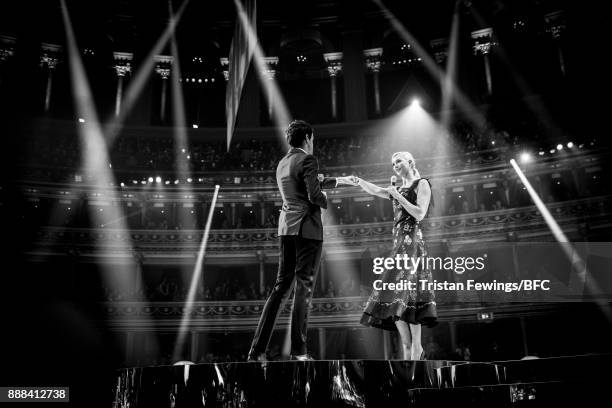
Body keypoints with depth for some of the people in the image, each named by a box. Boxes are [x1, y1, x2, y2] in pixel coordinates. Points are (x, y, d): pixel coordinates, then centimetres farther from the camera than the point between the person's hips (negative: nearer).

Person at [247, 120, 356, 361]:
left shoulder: (282, 163, 17)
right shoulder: (307, 160, -8)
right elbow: (314, 195, -16)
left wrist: (338, 181, 33)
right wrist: (326, 201, 6)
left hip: (287, 228, 8)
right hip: (307, 228, -7)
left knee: (281, 285, 10)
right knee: (304, 288, -1)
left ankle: (257, 350, 8)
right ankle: (298, 351, 3)